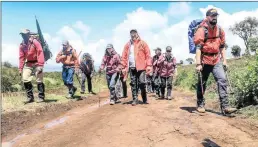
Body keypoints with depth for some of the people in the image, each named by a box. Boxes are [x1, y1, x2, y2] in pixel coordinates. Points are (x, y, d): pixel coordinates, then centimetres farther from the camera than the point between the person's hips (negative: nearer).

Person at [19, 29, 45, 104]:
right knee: (25, 79, -2)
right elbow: (21, 57, 8)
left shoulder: (35, 42, -13)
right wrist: (20, 68, 4)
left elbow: (40, 53, -18)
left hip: (36, 63, -6)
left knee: (39, 81, -2)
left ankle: (41, 97, 8)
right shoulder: (22, 45, 5)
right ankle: (30, 97, 9)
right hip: (28, 64, 6)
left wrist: (40, 65, -24)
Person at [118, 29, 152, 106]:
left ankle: (144, 99, 16)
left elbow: (148, 55, -2)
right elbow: (124, 56, 8)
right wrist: (122, 65, 0)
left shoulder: (142, 43, 2)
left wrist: (149, 65, -10)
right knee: (133, 84, 6)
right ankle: (135, 99, 15)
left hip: (141, 67, -3)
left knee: (142, 83, -2)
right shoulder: (128, 45, 11)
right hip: (132, 67, 3)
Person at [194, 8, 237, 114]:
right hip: (205, 61, -4)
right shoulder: (202, 30, -11)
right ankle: (200, 104, 22)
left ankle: (225, 107, -8)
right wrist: (198, 64, -22)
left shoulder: (220, 30, 7)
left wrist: (224, 60, 7)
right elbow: (198, 48, -17)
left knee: (222, 80, -9)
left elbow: (222, 46, 13)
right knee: (202, 83, 6)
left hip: (217, 61, 5)